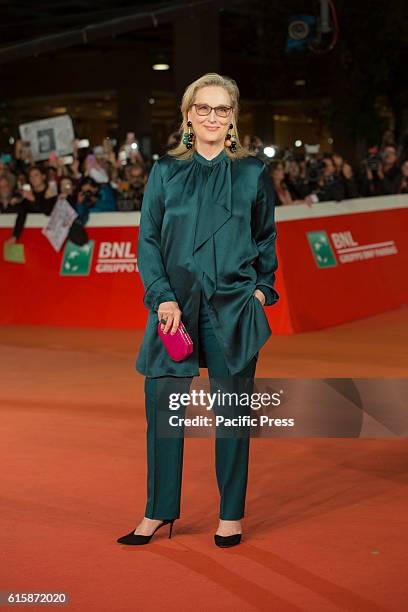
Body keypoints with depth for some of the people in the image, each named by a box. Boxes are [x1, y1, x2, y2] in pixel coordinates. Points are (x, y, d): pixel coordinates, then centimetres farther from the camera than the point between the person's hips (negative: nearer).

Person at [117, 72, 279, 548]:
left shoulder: (252, 172, 5)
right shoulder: (165, 171, 6)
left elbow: (267, 237, 14)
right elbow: (147, 239, 3)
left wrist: (263, 287, 2)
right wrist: (163, 297, -8)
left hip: (233, 308, -1)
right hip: (176, 305, 1)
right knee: (162, 402, 1)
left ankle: (231, 515, 17)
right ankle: (159, 511, 16)